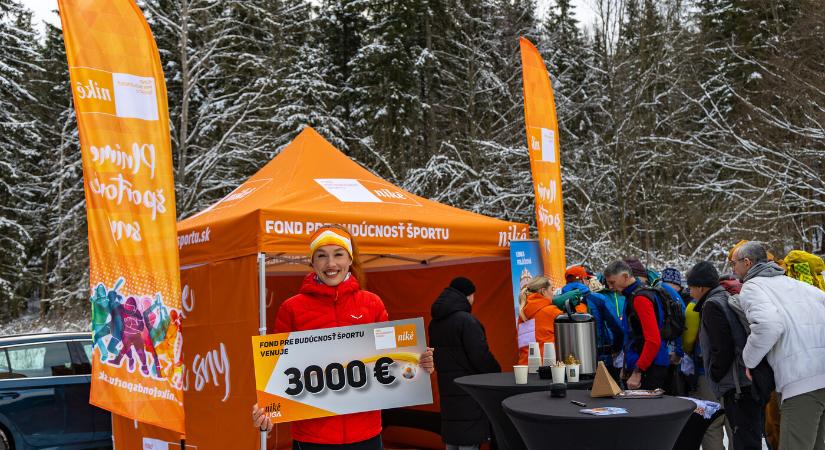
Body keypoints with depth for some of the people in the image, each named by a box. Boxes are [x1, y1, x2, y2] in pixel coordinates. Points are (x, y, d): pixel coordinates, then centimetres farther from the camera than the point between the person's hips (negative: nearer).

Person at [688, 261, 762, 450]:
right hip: (750, 380, 10)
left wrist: (714, 376, -4)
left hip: (737, 387, -10)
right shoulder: (729, 298, 18)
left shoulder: (712, 305, -10)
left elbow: (722, 349, -17)